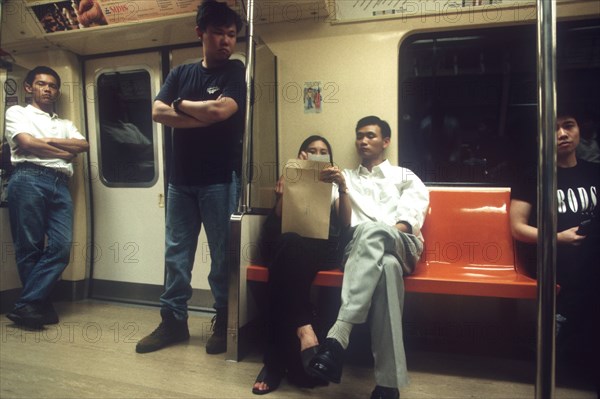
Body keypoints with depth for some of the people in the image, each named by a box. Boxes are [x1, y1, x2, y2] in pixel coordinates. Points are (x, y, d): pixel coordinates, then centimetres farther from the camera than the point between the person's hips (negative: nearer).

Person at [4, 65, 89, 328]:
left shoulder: (65, 124, 30)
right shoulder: (17, 112, 17)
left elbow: (84, 145, 10)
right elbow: (26, 143, -1)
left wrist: (48, 140, 1)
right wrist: (65, 153, 6)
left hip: (60, 185, 4)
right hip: (28, 179, -4)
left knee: (61, 246, -11)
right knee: (29, 247, -4)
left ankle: (26, 306, -6)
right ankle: (41, 306, 4)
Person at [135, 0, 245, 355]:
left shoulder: (236, 71, 1)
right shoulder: (180, 73, 13)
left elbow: (221, 109, -17)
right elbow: (157, 112, -1)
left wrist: (181, 105, -1)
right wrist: (203, 118, -11)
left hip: (220, 181, -4)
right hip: (181, 180, 5)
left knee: (223, 254, 3)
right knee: (176, 253, 8)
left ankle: (224, 323, 17)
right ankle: (173, 321, 20)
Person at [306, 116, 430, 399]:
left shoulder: (405, 177, 29)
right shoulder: (346, 177, 35)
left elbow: (411, 216, 8)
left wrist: (386, 231, -14)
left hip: (401, 246, 0)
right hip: (358, 246, 1)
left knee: (373, 230, -41)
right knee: (387, 266, -40)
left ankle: (337, 336, -51)